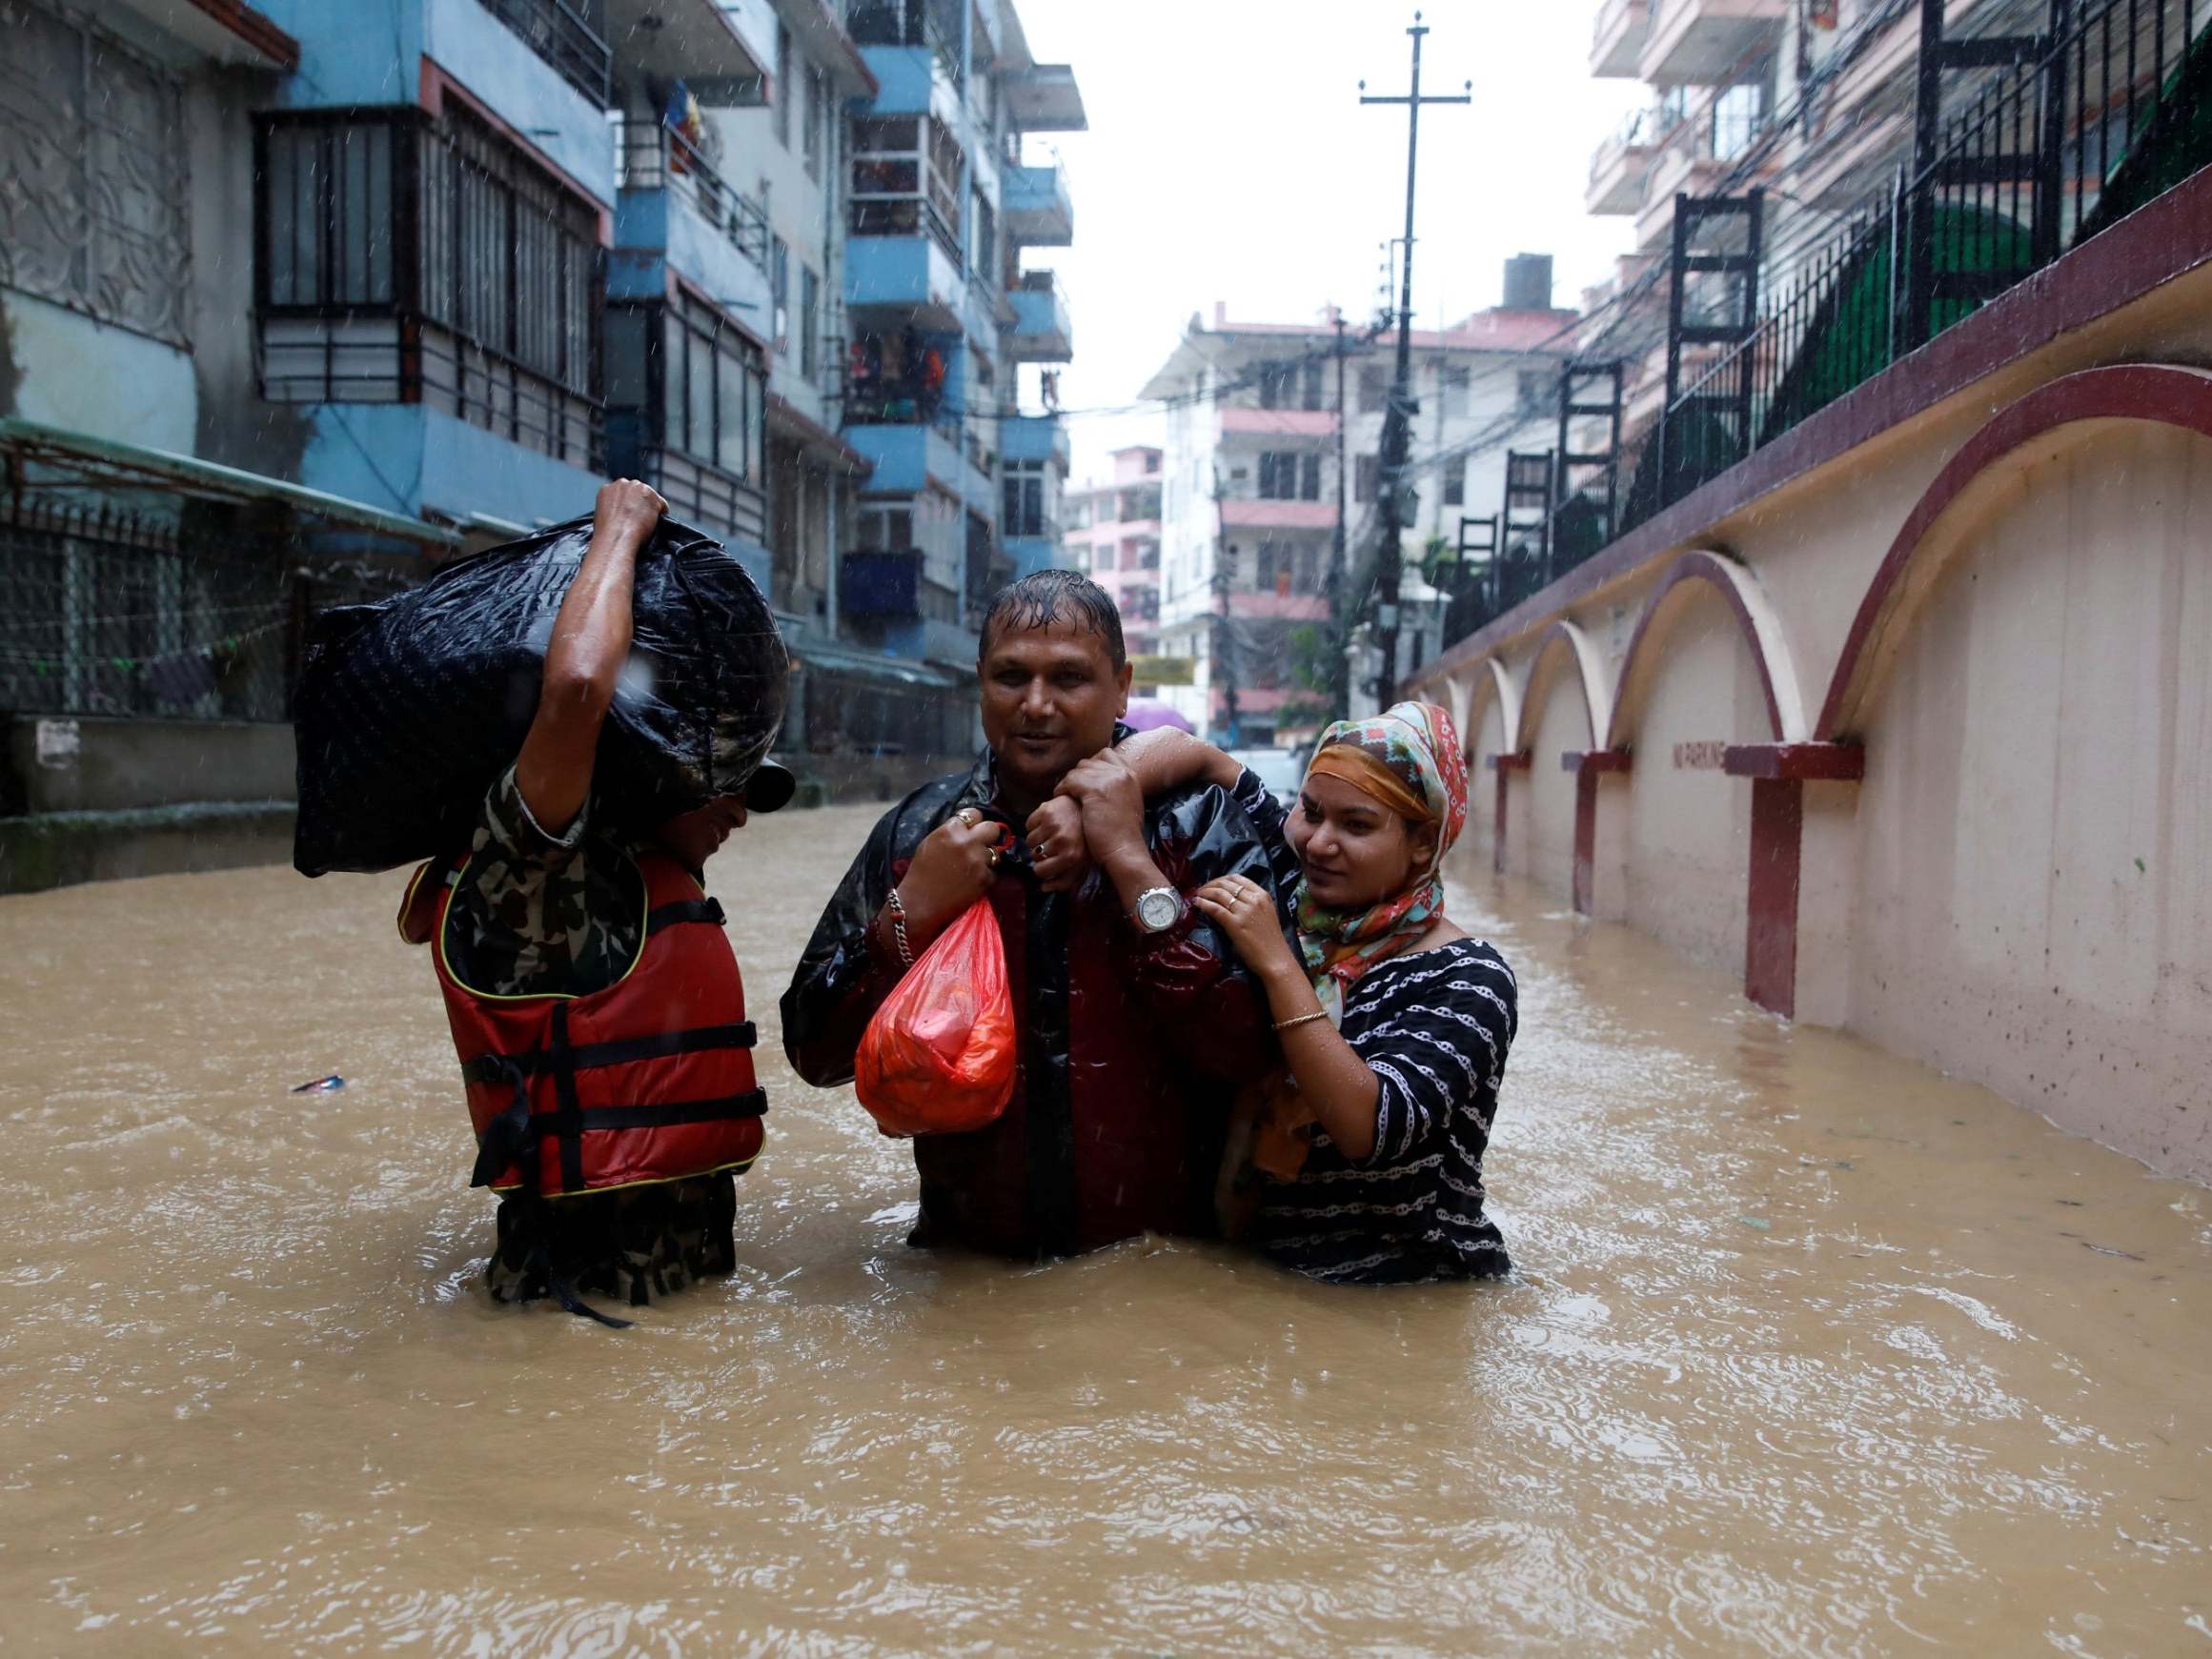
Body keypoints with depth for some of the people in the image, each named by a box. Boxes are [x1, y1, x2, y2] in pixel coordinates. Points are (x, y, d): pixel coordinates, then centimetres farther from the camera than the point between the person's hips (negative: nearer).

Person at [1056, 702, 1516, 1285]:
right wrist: (1092, 793, -16)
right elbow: (1192, 753, 3)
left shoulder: (1468, 981, -11)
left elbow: (1371, 1129, -25)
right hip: (1258, 1258, 4)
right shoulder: (1290, 894, 1)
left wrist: (1276, 965, -25)